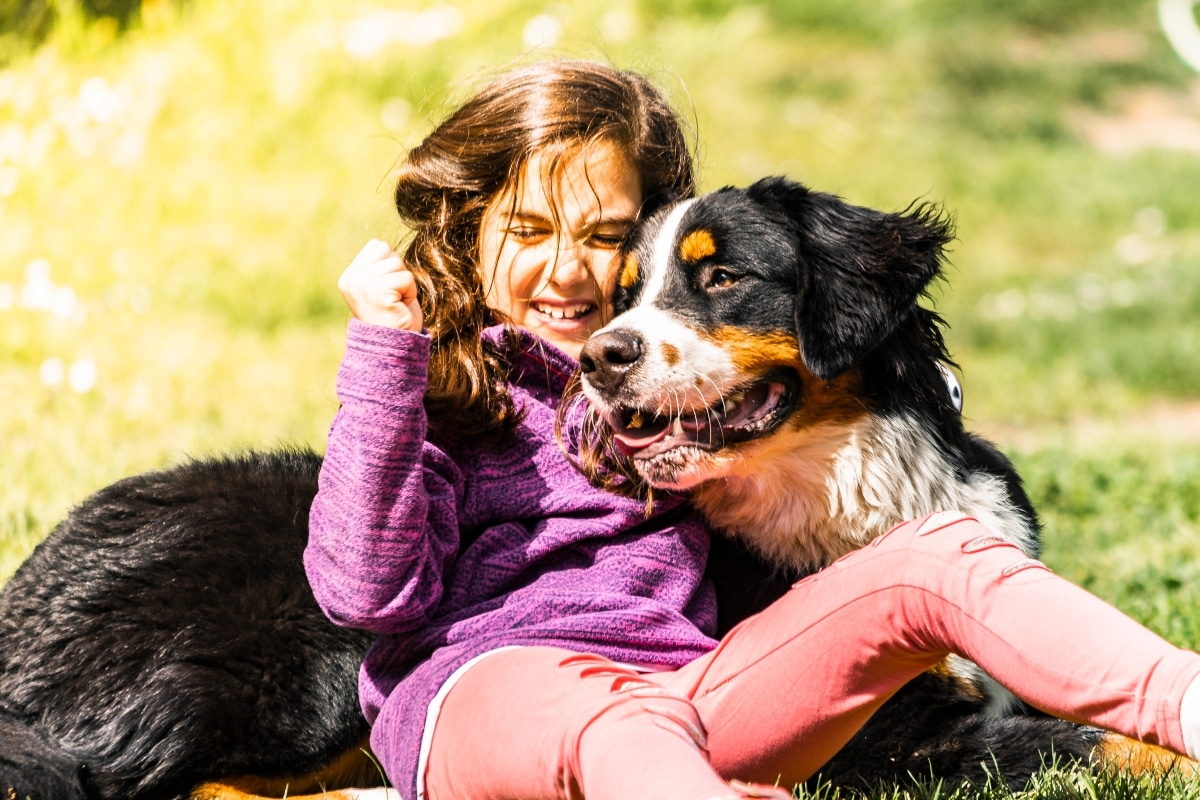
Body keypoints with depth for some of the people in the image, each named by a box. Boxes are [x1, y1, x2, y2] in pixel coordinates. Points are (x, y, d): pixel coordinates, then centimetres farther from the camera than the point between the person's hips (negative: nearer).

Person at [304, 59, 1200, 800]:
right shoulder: (429, 389, 14)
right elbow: (370, 590, -3)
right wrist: (380, 354, -6)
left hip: (688, 684, 4)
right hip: (482, 688, -4)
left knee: (938, 556, -16)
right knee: (619, 724, -42)